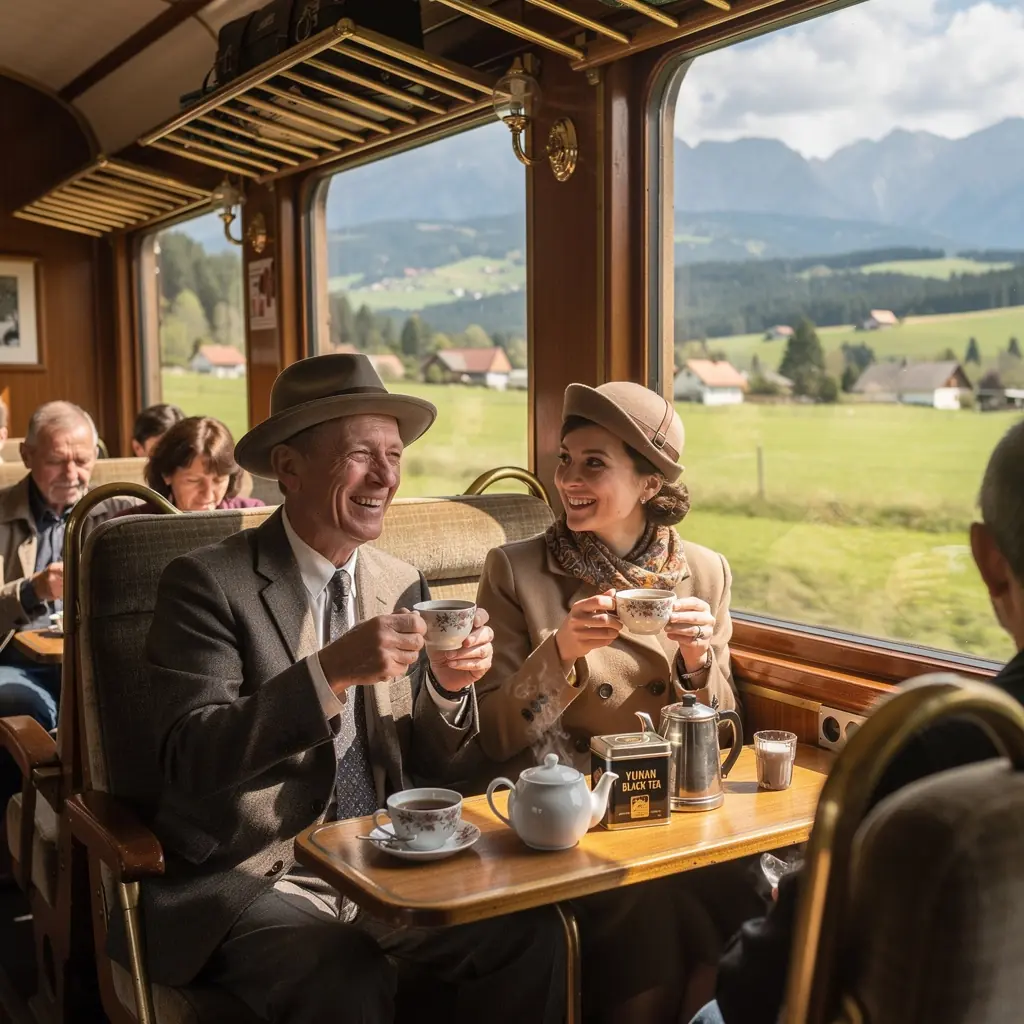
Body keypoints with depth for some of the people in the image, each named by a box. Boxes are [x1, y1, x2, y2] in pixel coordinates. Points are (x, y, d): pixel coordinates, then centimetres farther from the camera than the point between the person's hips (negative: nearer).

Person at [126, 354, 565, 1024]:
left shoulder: (403, 586, 5)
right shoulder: (208, 583, -10)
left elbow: (431, 771, 8)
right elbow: (191, 760, -21)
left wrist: (448, 685, -14)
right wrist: (331, 671, -33)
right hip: (251, 877, -4)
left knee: (532, 934, -17)